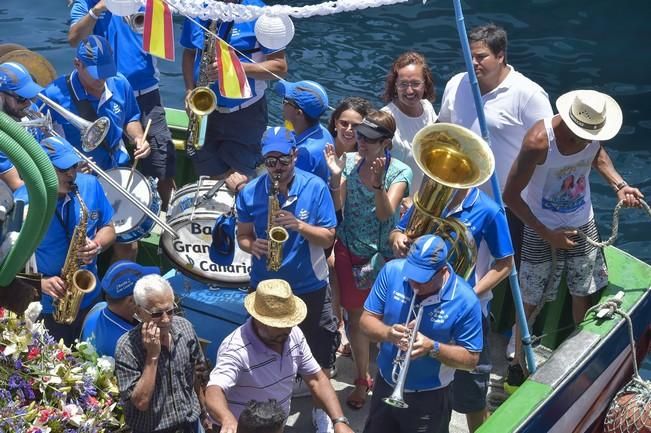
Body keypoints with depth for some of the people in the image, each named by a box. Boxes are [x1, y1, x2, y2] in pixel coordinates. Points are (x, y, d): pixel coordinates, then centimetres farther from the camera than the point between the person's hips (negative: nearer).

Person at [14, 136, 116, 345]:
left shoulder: (90, 185, -8)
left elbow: (108, 228, 4)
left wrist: (97, 245, -18)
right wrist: (39, 282, -26)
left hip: (89, 298, 4)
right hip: (43, 307, -4)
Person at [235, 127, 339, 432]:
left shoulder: (315, 188, -12)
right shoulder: (250, 192, -7)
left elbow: (328, 238, -11)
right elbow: (242, 235, 1)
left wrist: (298, 225, -28)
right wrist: (252, 246, -22)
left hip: (310, 286, -1)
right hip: (265, 285, 1)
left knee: (321, 351, 10)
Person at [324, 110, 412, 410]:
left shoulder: (400, 172, -13)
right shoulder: (349, 161, -4)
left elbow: (385, 213, -25)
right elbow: (336, 206, -8)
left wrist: (376, 184, -41)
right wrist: (335, 176, -24)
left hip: (383, 254, -3)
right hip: (349, 251, 3)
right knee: (356, 316, 11)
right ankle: (362, 380, 28)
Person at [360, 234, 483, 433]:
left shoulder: (465, 301, -23)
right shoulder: (392, 271, -14)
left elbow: (471, 359, -15)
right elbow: (367, 320, -6)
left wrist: (432, 347, -31)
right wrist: (388, 333, -28)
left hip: (429, 397, -3)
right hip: (385, 385, 4)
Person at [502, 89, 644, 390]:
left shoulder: (595, 131, -15)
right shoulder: (539, 141, -32)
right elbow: (510, 196, -24)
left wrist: (619, 185, -6)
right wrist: (547, 235, -21)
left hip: (582, 226, 5)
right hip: (542, 231, -5)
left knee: (583, 295, 15)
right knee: (531, 301, 7)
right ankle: (517, 364, 26)